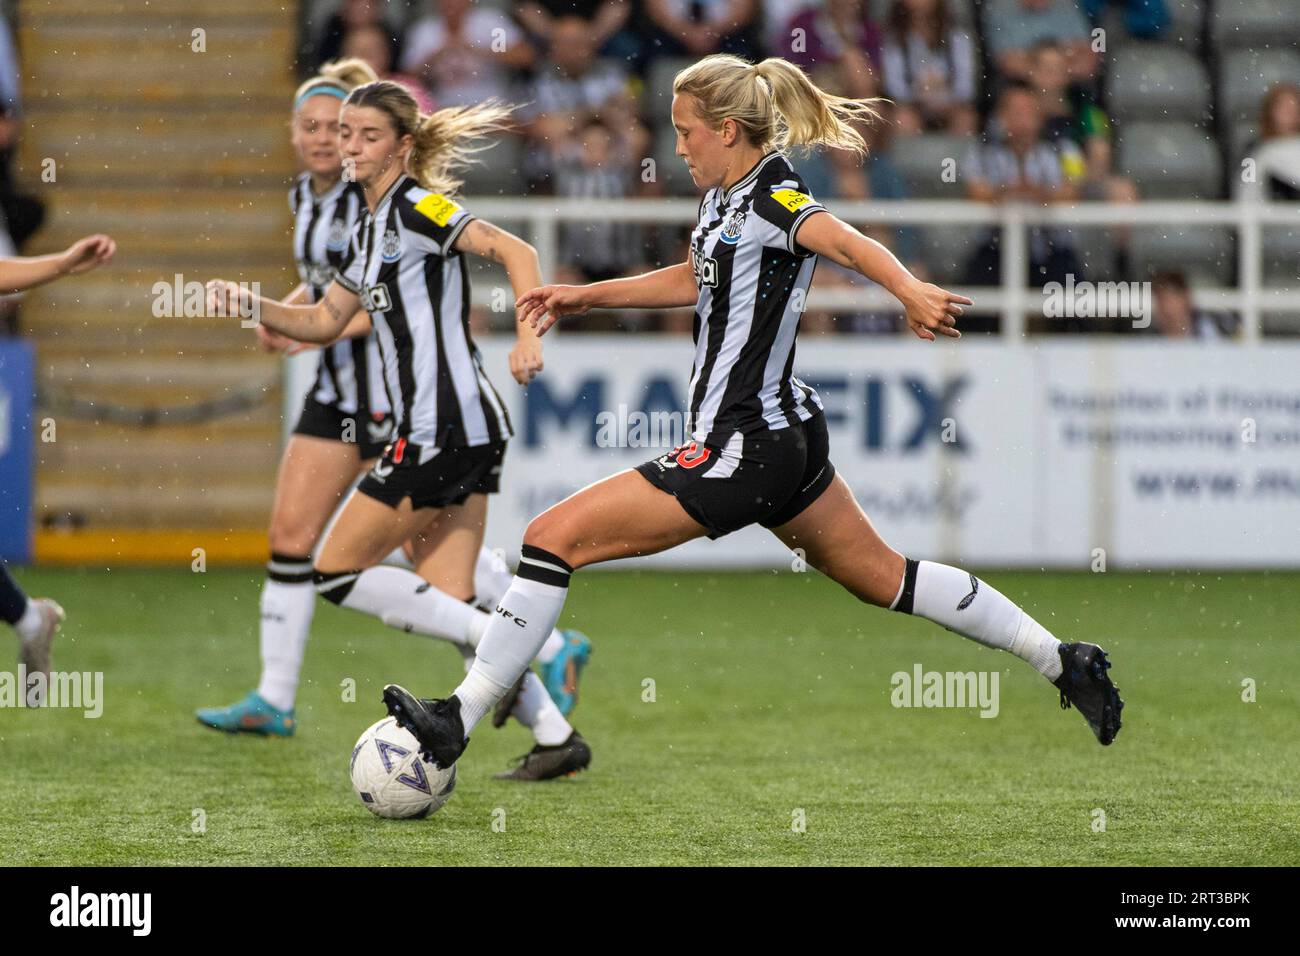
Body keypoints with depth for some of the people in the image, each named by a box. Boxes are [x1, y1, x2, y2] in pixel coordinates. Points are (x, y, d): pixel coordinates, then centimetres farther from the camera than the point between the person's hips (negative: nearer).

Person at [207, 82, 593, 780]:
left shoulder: (416, 207, -9)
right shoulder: (370, 230, 19)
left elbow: (513, 249, -19)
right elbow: (324, 321, 26)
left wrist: (528, 335, -32)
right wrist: (251, 306, 11)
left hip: (442, 428, -9)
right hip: (464, 432, 9)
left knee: (337, 573, -5)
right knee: (448, 603, 7)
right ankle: (554, 736, 8)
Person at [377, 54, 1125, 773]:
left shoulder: (771, 198, -18)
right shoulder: (727, 197, 9)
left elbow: (846, 242, -38)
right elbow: (697, 278, 29)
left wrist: (911, 292, -57)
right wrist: (585, 297, 29)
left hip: (741, 450, -10)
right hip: (787, 436, 10)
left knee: (556, 536, -10)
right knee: (882, 576, 22)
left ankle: (458, 721, -8)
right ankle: (1064, 663, 27)